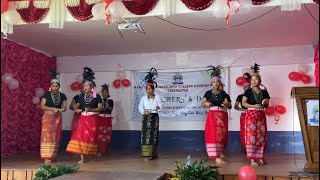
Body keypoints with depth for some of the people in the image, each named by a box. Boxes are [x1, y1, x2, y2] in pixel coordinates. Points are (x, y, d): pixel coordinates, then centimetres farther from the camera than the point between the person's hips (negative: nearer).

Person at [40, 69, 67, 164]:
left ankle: (53, 156, 16)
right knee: (47, 136, -10)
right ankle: (46, 157, -13)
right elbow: (42, 106, -8)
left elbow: (65, 107, 8)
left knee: (56, 136, 5)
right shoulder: (46, 95, -1)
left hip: (58, 118, 3)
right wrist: (53, 109, -19)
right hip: (48, 117, -3)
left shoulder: (62, 96, 6)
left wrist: (62, 109, -16)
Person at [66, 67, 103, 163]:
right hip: (83, 118, 3)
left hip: (93, 119, -3)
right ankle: (82, 157, -6)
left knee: (92, 136, 0)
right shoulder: (82, 96, 10)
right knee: (81, 136, -7)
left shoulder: (97, 96, -2)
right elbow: (77, 105, 21)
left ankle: (92, 155, 14)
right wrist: (77, 109, -3)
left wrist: (91, 109, -21)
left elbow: (100, 108, -7)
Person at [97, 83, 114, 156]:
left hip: (108, 119, 1)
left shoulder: (110, 101, 9)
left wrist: (108, 107, -22)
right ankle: (99, 151, -8)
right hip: (100, 118, -1)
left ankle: (105, 150, 14)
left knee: (107, 135, 0)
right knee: (100, 135, -9)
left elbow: (111, 109, -4)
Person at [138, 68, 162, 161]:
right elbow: (140, 107, 6)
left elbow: (160, 106, -3)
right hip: (146, 117, 1)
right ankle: (146, 154, -7)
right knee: (145, 134, -7)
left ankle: (152, 154, 2)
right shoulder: (143, 98, 9)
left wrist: (158, 108, -26)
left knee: (153, 134, -3)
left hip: (154, 117, -1)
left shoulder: (157, 97, 3)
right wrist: (144, 111, -14)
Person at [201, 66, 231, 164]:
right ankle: (217, 157, -13)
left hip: (222, 116, 2)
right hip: (212, 115, -2)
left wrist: (226, 104, -21)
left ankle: (220, 152, 28)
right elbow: (202, 104, 6)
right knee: (213, 134, -11)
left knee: (222, 134, 4)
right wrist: (206, 103, -17)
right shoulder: (208, 93, 6)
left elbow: (229, 105, 3)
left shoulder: (223, 93, 7)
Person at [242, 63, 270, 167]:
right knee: (251, 135, -10)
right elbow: (243, 103, -5)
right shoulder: (248, 91, 1)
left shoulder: (264, 92, 10)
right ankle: (252, 159, -10)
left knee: (262, 136, 4)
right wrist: (253, 106, -17)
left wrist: (266, 103, -8)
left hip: (261, 115, 4)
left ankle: (260, 158, 16)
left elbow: (266, 106, 14)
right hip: (251, 114, -4)